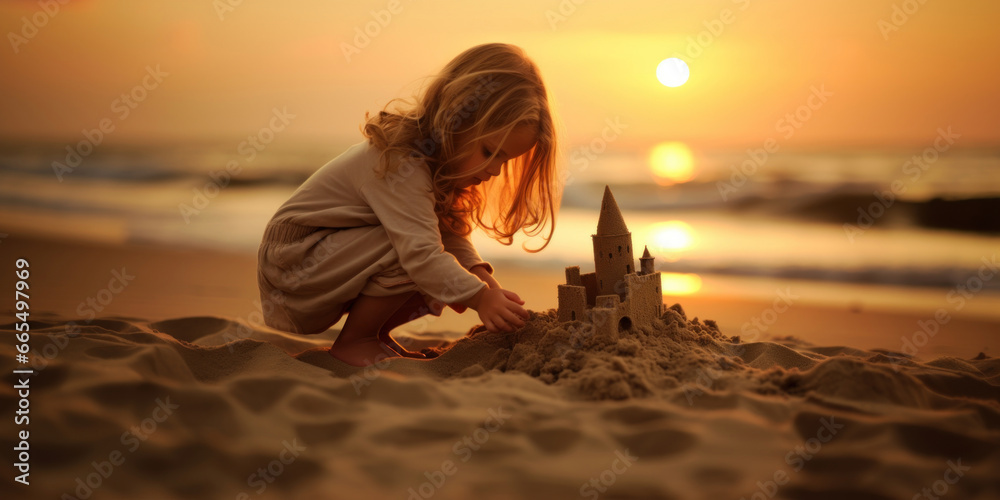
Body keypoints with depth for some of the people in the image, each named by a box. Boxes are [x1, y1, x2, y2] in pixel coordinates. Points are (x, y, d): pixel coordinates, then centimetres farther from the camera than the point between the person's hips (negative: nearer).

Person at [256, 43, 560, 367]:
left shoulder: (440, 159, 1)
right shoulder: (401, 165, -30)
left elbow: (452, 236, 1)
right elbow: (421, 251, -38)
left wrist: (481, 275, -15)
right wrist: (480, 297, -40)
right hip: (292, 260, -9)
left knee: (444, 275, -3)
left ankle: (375, 333, 10)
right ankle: (353, 342, -13)